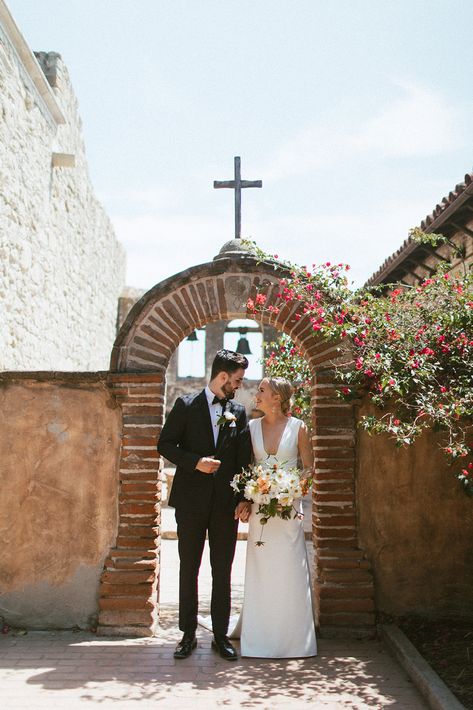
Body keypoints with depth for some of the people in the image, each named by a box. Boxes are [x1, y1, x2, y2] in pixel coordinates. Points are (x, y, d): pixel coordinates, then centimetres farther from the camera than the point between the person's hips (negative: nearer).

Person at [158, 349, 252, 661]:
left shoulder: (239, 412, 7)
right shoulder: (186, 405, -1)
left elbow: (245, 459, 5)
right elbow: (165, 444, -2)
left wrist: (245, 498, -4)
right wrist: (195, 462, -16)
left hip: (226, 503, 2)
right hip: (191, 501, -2)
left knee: (223, 571, 8)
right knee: (188, 569, 8)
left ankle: (221, 635, 20)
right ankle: (188, 634, 21)